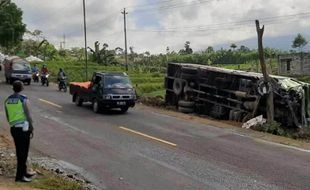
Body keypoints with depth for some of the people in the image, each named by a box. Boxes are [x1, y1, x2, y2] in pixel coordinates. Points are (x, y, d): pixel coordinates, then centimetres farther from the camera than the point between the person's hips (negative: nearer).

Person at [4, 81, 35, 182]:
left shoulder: (7, 100, 9)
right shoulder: (23, 99, -11)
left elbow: (7, 117, 14)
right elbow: (28, 115, -12)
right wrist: (31, 128, -5)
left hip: (13, 128, 7)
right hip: (23, 128, -7)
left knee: (20, 151, 16)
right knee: (23, 152, -2)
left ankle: (23, 172, 27)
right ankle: (19, 175, -1)